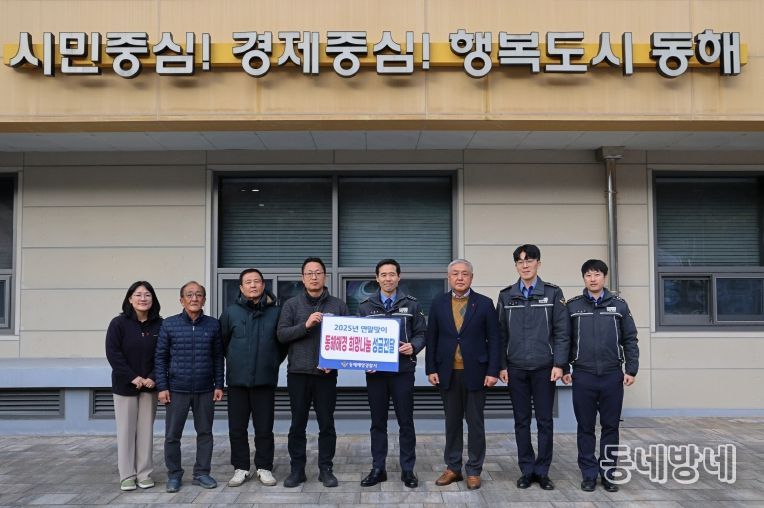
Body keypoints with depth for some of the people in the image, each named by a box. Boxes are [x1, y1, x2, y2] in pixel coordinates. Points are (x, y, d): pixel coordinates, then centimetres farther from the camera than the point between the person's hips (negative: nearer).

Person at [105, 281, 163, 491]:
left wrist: (154, 378, -12)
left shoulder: (160, 325, -1)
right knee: (126, 430, 3)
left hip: (150, 385, 2)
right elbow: (113, 353, -10)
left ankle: (145, 474, 15)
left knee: (146, 429, 6)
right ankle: (127, 475, 12)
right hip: (125, 385, -2)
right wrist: (133, 377, -15)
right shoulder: (119, 323, -6)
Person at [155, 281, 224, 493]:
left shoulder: (213, 325, 2)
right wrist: (162, 387, -3)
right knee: (172, 435, 5)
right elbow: (160, 357, 1)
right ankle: (174, 475, 20)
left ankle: (202, 472, 22)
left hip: (205, 390, 1)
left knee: (205, 433, 9)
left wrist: (218, 384, 4)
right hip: (177, 390, -1)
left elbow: (218, 357, 7)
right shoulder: (169, 324, -1)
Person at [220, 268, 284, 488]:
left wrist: (274, 361, 7)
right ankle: (240, 468, 21)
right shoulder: (231, 312, 0)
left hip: (265, 380, -1)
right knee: (237, 428, 8)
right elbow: (222, 341, 10)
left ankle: (264, 468, 20)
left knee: (264, 428, 6)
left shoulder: (276, 312, 0)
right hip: (237, 380, 1)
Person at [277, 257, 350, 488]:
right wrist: (305, 325, -18)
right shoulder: (292, 304, 5)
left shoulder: (338, 305, 6)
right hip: (298, 373, 0)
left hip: (326, 374, 0)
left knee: (326, 424, 6)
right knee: (298, 424, 7)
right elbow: (281, 334, -4)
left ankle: (326, 469, 18)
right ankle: (297, 469, 18)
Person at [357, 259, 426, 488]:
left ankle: (408, 469, 15)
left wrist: (413, 346, -16)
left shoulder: (411, 304, 4)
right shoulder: (366, 306, 6)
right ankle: (378, 469, 18)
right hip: (375, 372, 1)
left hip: (402, 371, -1)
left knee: (405, 421, 4)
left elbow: (421, 333, 4)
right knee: (378, 422, 9)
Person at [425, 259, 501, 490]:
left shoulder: (484, 303, -1)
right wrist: (431, 369, 0)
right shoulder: (438, 304, 4)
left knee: (475, 423, 5)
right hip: (448, 373, 2)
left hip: (475, 373, -2)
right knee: (452, 422, 10)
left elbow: (493, 339, -2)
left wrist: (493, 371, -8)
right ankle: (453, 467, 20)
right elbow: (431, 339, 6)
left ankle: (474, 470, 15)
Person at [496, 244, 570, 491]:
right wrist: (502, 365, 0)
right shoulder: (506, 295, 5)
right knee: (521, 421, 7)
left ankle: (542, 471, 15)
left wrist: (559, 364, -9)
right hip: (516, 368, 2)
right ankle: (527, 470, 17)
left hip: (544, 367, -1)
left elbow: (562, 332, -2)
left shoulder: (553, 293, 1)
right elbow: (501, 334, 6)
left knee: (545, 421, 4)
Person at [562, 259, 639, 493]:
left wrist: (631, 370, 0)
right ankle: (589, 473, 16)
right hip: (583, 376, 0)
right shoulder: (572, 306, 3)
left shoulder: (619, 305, 4)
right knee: (585, 428, 6)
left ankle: (608, 473, 18)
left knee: (610, 427, 7)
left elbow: (630, 340, 5)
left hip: (612, 376, 1)